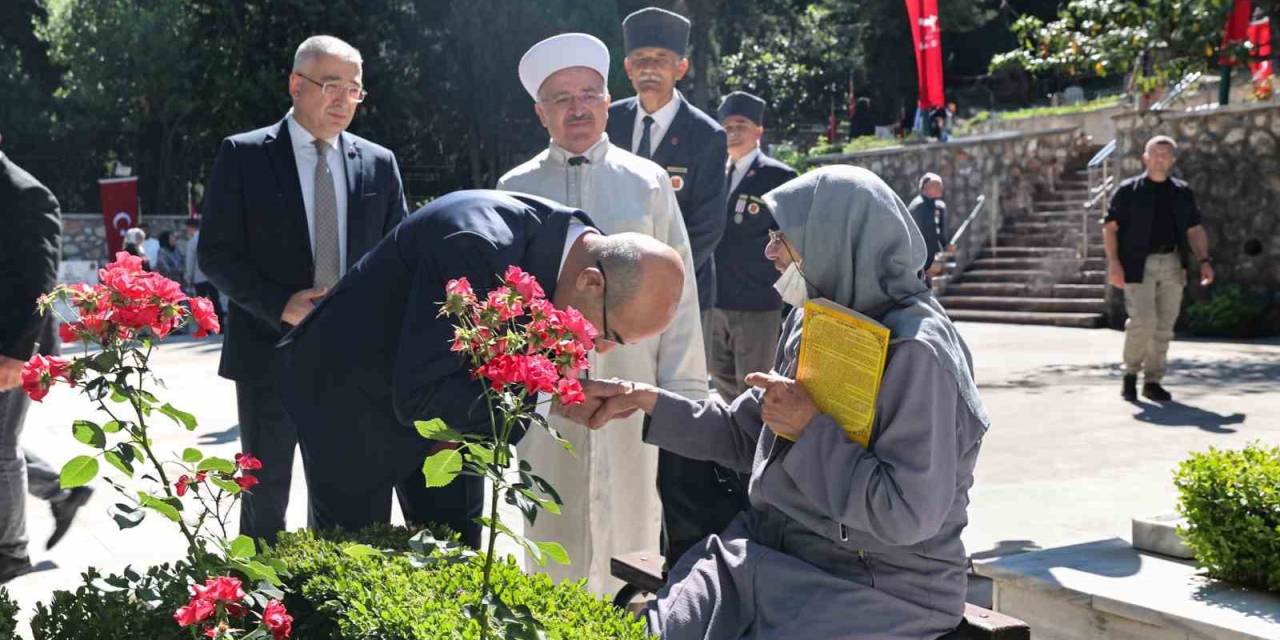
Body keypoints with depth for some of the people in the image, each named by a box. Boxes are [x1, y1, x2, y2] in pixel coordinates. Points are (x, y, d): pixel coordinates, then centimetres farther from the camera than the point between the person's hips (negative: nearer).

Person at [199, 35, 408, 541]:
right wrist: (281, 305, -17)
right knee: (266, 492, 7)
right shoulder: (244, 155, -2)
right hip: (270, 352, -3)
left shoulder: (379, 163, 7)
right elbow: (216, 253, -5)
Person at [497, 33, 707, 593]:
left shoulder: (647, 183, 3)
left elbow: (678, 292, 3)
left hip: (631, 386, 0)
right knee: (551, 532, 8)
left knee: (629, 525, 6)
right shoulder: (516, 189, 5)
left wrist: (682, 393, -1)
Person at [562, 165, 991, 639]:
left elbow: (908, 515, -24)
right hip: (775, 555, 8)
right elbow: (742, 433, 14)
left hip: (877, 589, -7)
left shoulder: (916, 353, -20)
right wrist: (644, 400, 5)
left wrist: (810, 427, -19)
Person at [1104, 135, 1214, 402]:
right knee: (1143, 320, -15)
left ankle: (1153, 381, 14)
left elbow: (1195, 230, 15)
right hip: (1138, 266, -4)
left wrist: (1204, 260, 1)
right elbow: (1110, 227, -1)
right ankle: (1130, 373, 4)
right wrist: (1113, 262, -11)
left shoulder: (1182, 192, 14)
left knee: (1164, 326, 4)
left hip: (1172, 265, 4)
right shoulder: (1128, 190, 3)